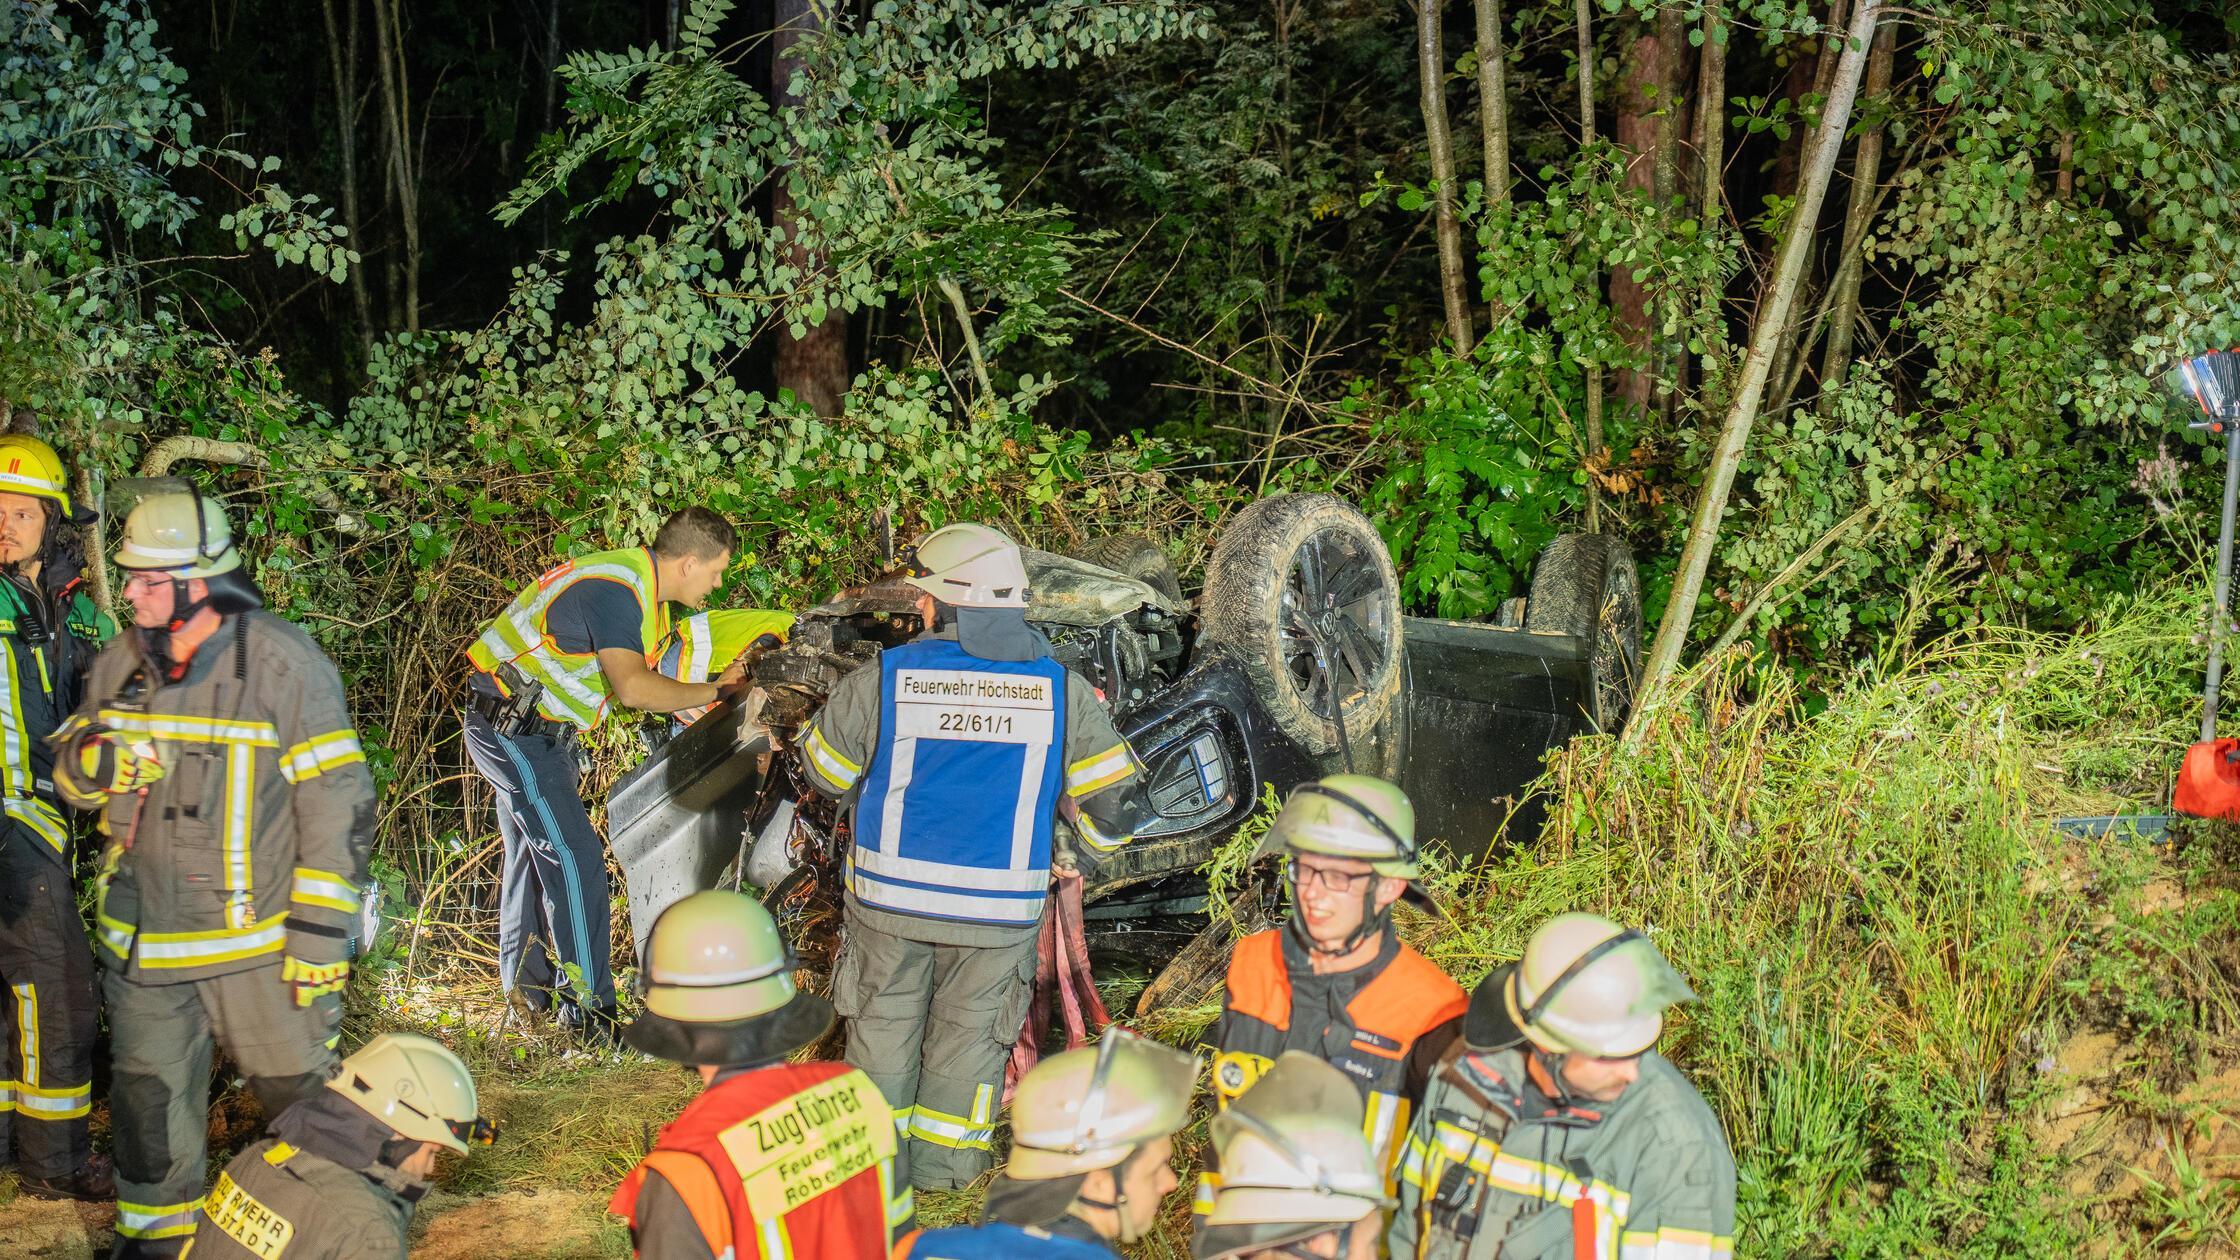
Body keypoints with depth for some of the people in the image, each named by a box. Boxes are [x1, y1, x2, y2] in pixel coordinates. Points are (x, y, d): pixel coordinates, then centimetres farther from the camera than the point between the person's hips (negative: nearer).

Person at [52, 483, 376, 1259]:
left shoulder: (284, 664, -14)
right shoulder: (120, 663, 2)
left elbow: (337, 805, -12)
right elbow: (70, 775, 14)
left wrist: (320, 933, -14)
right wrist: (95, 762, -13)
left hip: (257, 937, -4)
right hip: (141, 935, 4)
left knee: (297, 1090, 6)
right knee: (148, 1096, 13)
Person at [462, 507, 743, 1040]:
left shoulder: (640, 585, 7)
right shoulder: (615, 589, -25)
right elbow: (632, 687, -35)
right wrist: (715, 691, -25)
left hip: (533, 730, 11)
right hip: (512, 728, -11)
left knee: (534, 852, 20)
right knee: (575, 859, -12)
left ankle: (526, 985, 34)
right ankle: (588, 1010, -8)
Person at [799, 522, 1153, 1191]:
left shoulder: (878, 683, -11)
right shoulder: (1063, 691, -7)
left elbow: (825, 772, 4)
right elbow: (1118, 801, -3)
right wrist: (1083, 855, 16)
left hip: (891, 897, 0)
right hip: (1000, 909, 0)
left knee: (885, 1021, 19)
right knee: (969, 1032, 16)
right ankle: (943, 1158, 24)